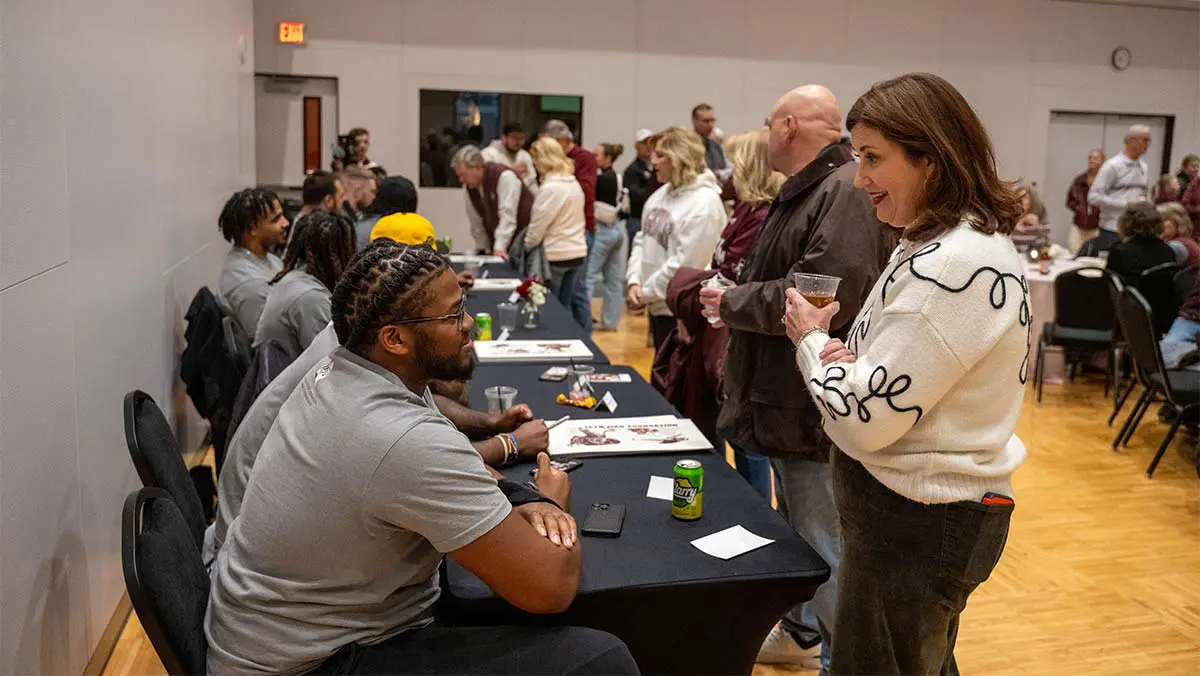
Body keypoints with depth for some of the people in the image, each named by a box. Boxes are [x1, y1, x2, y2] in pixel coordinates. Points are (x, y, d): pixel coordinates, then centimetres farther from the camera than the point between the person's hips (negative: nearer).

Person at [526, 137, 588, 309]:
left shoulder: (550, 188, -17)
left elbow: (538, 225, -14)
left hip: (556, 256, -8)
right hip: (576, 252, 8)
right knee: (564, 308, 12)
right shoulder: (574, 183, 9)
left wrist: (526, 246, 2)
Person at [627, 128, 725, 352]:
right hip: (658, 305, 8)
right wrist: (634, 281, -4)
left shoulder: (704, 203, -19)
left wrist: (645, 294, -14)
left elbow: (684, 263, -22)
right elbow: (643, 240, 12)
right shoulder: (661, 194, 8)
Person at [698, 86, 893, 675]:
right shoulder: (804, 190, 16)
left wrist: (734, 304, -16)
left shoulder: (848, 191, -19)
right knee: (798, 531, 24)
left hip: (817, 409, -11)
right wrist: (733, 298, 1)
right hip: (788, 401, 11)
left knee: (825, 547, 0)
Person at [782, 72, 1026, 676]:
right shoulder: (954, 244, 8)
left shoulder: (953, 265, -24)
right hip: (933, 511, 10)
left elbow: (865, 419, -24)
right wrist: (853, 357, -6)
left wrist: (812, 340, -8)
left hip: (918, 527, -10)